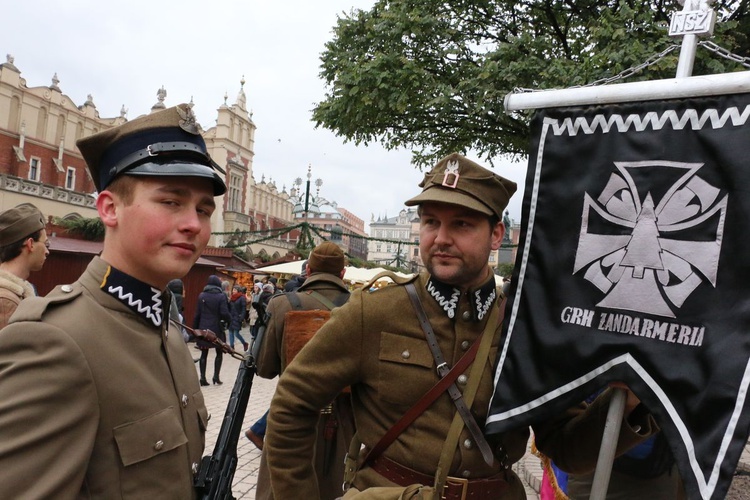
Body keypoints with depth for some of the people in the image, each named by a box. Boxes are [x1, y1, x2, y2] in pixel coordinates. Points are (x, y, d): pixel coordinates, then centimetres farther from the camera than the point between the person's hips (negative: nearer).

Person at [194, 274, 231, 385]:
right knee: (219, 353, 13)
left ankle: (203, 377, 6)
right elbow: (224, 313, -14)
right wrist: (228, 320, 7)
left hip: (203, 329, 3)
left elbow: (197, 314, 3)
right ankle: (216, 376, 7)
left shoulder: (201, 295, 2)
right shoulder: (221, 296, -8)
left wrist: (195, 328, 8)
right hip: (217, 329, -3)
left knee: (204, 353, 10)